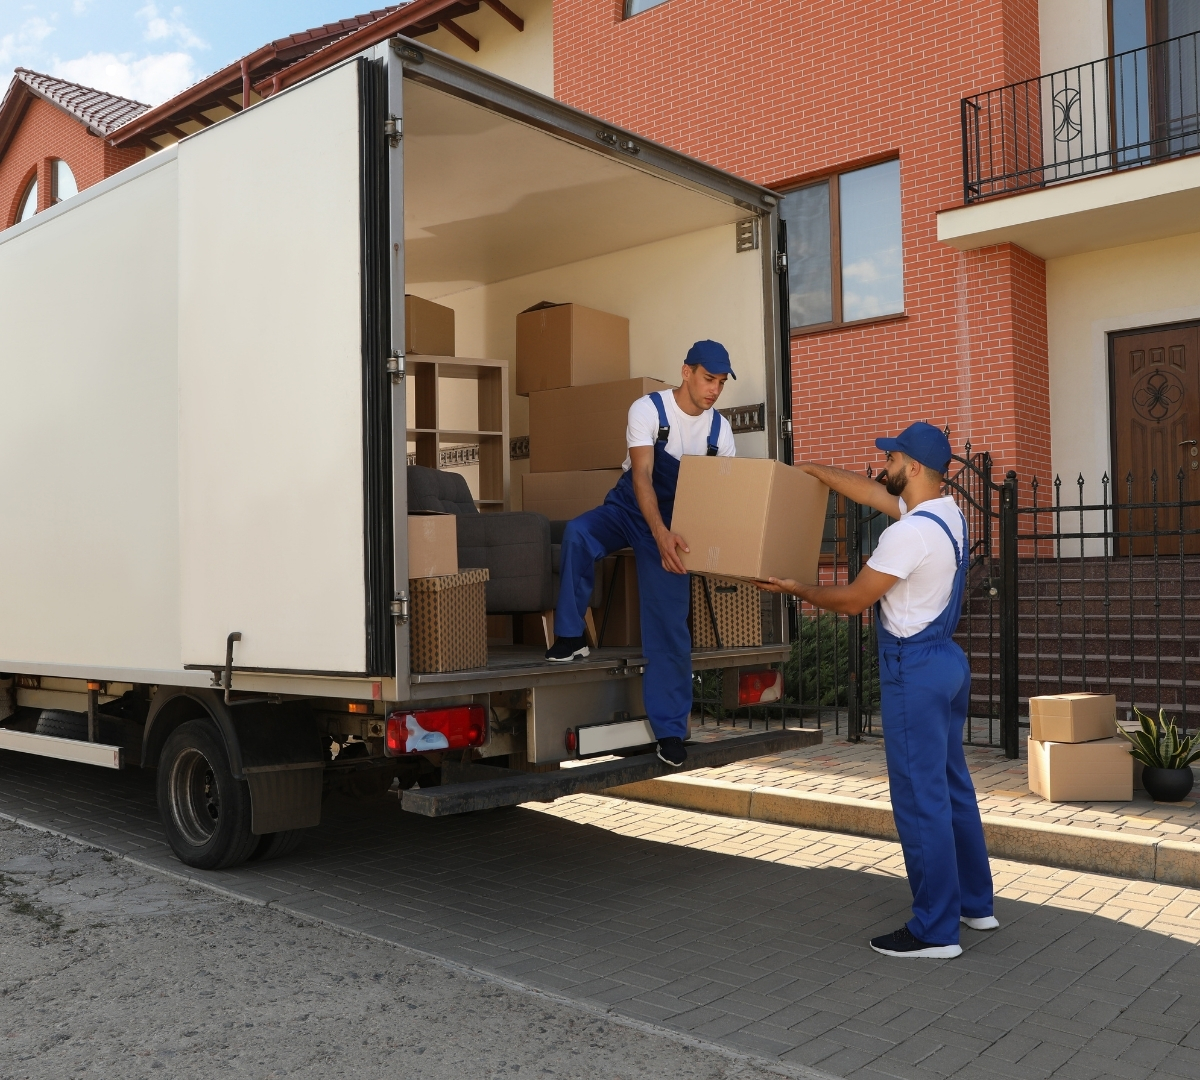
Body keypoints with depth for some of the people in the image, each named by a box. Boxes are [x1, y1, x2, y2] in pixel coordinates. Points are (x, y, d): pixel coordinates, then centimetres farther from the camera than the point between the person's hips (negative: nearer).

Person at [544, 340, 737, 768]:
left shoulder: (720, 428, -3)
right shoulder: (647, 410, -17)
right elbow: (642, 476, -28)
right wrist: (659, 532, -43)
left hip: (674, 523, 2)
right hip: (629, 509, -2)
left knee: (670, 627, -4)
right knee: (577, 532, -36)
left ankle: (670, 731, 5)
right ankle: (570, 637, -21)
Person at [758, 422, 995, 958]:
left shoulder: (910, 532, -21)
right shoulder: (945, 511, 8)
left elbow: (853, 599, -14)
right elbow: (866, 490, 19)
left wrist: (798, 589, 2)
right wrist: (805, 469, 22)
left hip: (914, 670, -10)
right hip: (946, 658, 10)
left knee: (920, 797, -4)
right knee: (952, 786, 17)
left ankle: (935, 929, 3)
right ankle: (975, 903, 28)